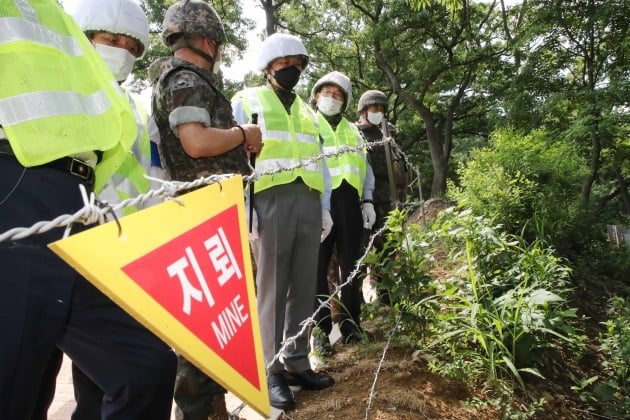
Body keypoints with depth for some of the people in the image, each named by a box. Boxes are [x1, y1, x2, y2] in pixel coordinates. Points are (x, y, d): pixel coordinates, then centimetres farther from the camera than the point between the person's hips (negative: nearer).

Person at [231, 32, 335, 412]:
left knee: (304, 285, 6)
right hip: (271, 199, -5)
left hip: (308, 201, 5)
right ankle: (272, 370, 6)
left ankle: (297, 362, 18)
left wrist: (325, 207, 15)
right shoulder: (247, 101, 10)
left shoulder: (308, 111, 25)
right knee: (272, 287, -3)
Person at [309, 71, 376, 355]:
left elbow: (364, 167, 23)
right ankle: (320, 329, 6)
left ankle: (350, 323, 20)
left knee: (350, 264, 8)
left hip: (349, 201, 5)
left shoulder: (353, 131, 23)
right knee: (318, 265, -2)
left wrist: (367, 200, 12)